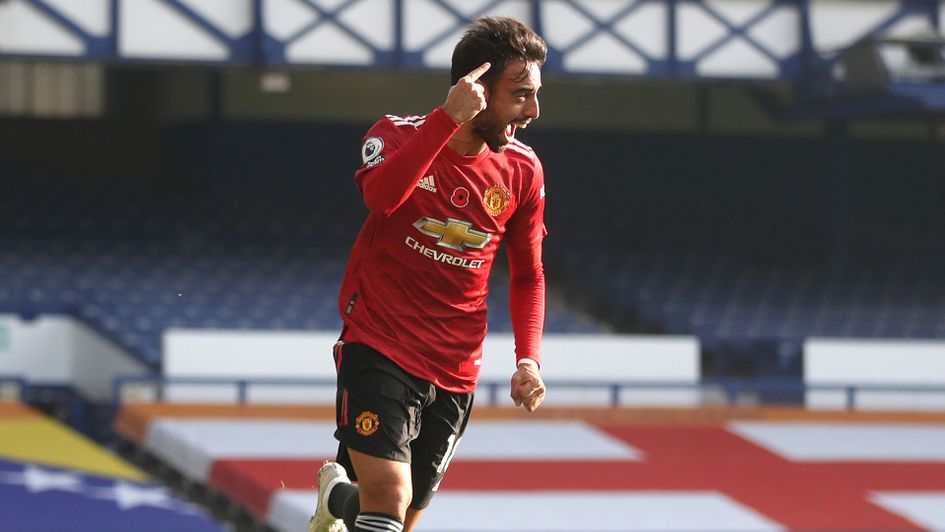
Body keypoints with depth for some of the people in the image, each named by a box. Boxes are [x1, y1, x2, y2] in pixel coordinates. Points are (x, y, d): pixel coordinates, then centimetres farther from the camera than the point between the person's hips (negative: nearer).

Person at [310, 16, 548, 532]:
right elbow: (381, 195, -33)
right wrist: (448, 119, -38)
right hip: (378, 349, -4)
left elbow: (527, 275, 14)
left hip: (455, 372, 4)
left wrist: (528, 358, 1)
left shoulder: (523, 170, 2)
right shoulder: (398, 135, -9)